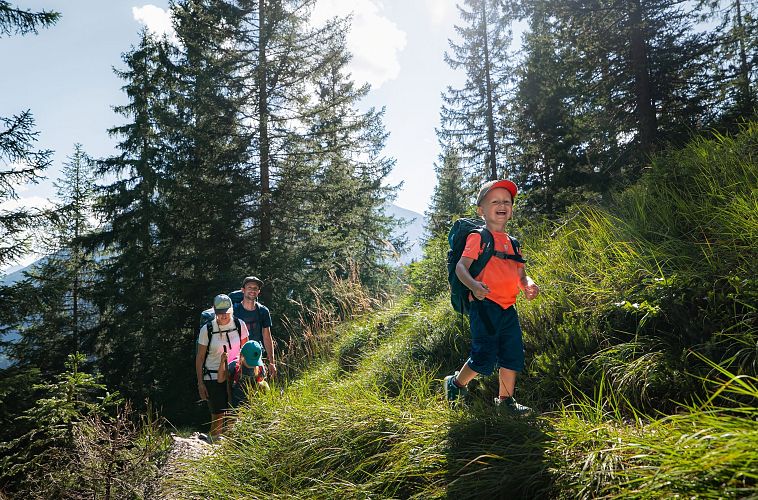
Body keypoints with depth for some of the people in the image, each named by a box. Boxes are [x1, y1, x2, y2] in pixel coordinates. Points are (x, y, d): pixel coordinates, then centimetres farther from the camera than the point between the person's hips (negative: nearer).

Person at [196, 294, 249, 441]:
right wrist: (200, 383, -2)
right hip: (213, 378, -2)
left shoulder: (240, 325, -3)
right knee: (218, 415, -3)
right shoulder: (207, 329, -8)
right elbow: (200, 357, -1)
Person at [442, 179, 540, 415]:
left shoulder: (511, 243, 19)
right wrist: (473, 285, -32)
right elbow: (461, 266, -12)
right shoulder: (478, 237, -4)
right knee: (485, 357, -6)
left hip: (508, 309, 8)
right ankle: (455, 383, 19)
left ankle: (506, 399, 25)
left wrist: (528, 285, -3)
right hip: (485, 306, -7)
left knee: (513, 355, 10)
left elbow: (520, 274, 20)